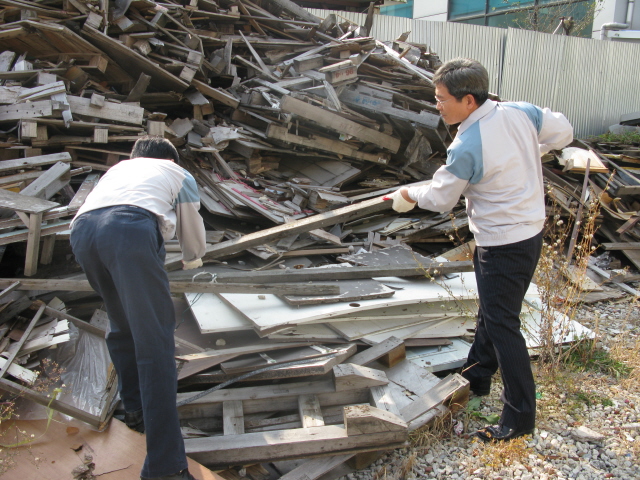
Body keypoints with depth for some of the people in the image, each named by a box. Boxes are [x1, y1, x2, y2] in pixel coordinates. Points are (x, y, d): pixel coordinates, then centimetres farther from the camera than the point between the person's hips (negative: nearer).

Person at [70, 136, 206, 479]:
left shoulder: (118, 168, 41)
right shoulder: (178, 174, 32)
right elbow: (193, 233, 37)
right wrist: (192, 260, 59)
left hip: (82, 229, 5)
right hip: (131, 227, -5)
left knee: (122, 325, 24)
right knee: (154, 342, -4)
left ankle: (135, 409, 36)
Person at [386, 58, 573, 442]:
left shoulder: (467, 147, -25)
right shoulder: (520, 112, -4)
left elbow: (441, 198, -11)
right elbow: (564, 132, 10)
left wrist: (411, 195, 8)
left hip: (502, 244, -9)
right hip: (531, 230, 9)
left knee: (502, 324, 1)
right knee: (492, 312, 23)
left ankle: (521, 416, 14)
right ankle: (477, 377, 42)